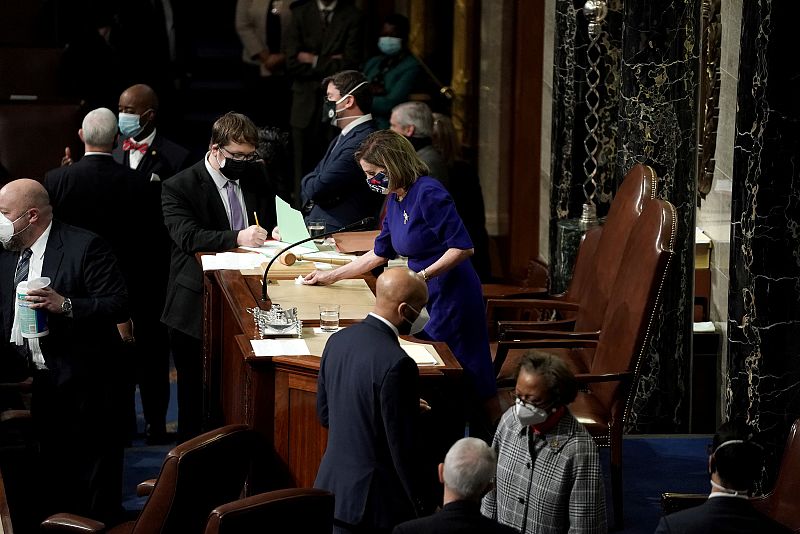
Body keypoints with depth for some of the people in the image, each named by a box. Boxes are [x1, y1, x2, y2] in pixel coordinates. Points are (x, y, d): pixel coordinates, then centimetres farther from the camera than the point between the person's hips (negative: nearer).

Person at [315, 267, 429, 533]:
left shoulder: (338, 340, 1)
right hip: (375, 499, -7)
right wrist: (417, 503, -6)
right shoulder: (396, 364, -23)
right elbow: (402, 444, -19)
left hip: (331, 484, 8)